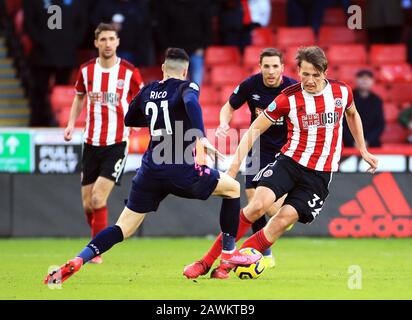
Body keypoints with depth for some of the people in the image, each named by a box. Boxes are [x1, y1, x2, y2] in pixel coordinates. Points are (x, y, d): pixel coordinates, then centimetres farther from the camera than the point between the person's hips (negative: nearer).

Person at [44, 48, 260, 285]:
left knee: (122, 229, 7)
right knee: (233, 188, 19)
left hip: (150, 171, 5)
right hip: (181, 169, -4)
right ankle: (229, 254, 18)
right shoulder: (185, 87, 0)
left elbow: (129, 120, 31)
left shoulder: (147, 91, 15)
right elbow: (191, 102, -25)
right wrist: (201, 137, -34)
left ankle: (76, 262, -13)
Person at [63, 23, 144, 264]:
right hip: (91, 143, 4)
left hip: (116, 145, -4)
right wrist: (71, 123, 8)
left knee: (98, 199, -16)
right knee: (87, 204, 5)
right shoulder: (86, 70, 4)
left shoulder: (129, 72, -6)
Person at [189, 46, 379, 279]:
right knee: (259, 205, -23)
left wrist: (363, 150, 23)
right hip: (289, 161, -1)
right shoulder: (289, 98, -8)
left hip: (320, 174, 1)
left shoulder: (342, 92, -1)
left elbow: (352, 114, 23)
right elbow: (254, 130, -2)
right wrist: (235, 165, -9)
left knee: (285, 219, -15)